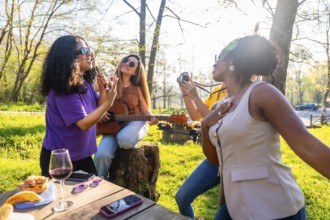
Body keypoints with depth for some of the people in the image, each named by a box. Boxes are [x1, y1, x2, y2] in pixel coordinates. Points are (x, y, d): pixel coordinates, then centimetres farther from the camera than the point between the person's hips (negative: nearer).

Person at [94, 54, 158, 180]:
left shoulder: (137, 89, 8)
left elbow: (145, 110, 7)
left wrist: (151, 118, -16)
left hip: (135, 122, 0)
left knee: (124, 139, -37)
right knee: (102, 154, -26)